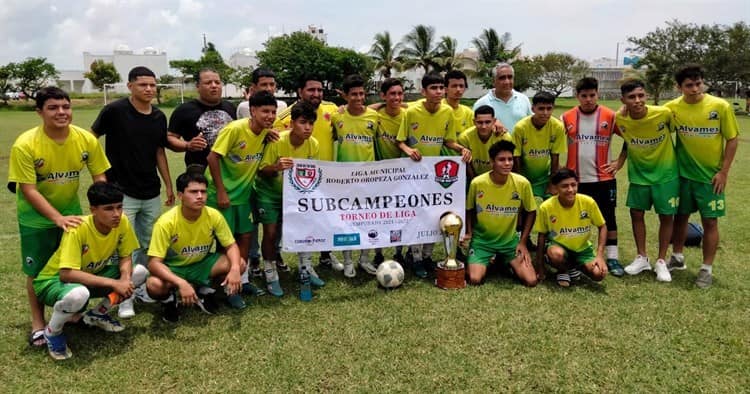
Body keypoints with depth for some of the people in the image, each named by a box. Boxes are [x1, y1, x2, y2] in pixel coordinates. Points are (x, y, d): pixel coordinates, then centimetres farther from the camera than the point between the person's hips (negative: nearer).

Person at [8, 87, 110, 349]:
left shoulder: (87, 139, -16)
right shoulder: (25, 145, -25)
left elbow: (100, 178, -6)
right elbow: (28, 190, -23)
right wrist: (58, 218, -31)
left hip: (71, 211, 3)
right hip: (36, 217, -3)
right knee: (38, 271, 6)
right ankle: (38, 324, 24)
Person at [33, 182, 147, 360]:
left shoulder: (122, 222, -17)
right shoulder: (78, 229, -33)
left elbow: (125, 257, -6)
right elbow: (67, 274, -37)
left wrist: (125, 279, -27)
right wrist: (112, 283, -37)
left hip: (92, 275, 6)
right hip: (54, 281, -6)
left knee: (140, 272, -12)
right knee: (78, 294, -40)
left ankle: (98, 314, 10)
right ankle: (52, 332, -6)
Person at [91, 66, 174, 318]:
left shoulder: (159, 117, 5)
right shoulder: (114, 111, -10)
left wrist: (169, 185, 12)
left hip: (152, 193, 5)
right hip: (122, 192, -5)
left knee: (148, 245, 13)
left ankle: (141, 287, 29)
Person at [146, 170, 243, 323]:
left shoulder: (214, 216, -19)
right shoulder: (166, 222, -28)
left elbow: (231, 246, -10)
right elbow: (154, 263, -29)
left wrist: (235, 268, -32)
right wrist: (181, 283, -45)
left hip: (202, 264, 3)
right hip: (173, 268, -3)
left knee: (240, 264, -22)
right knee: (154, 286, -36)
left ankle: (206, 290, 7)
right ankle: (169, 300, 3)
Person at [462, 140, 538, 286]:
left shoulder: (522, 183, -15)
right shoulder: (477, 183, -16)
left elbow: (531, 212, 1)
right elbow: (469, 210, 3)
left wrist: (523, 241, -3)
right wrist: (469, 232, -10)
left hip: (510, 240, 1)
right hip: (482, 239, -1)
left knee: (531, 281, -12)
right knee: (474, 279, -20)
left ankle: (506, 262, 20)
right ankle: (489, 261, 16)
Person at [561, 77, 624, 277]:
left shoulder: (610, 116, -3)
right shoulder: (567, 118, 1)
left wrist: (618, 163, -1)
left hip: (603, 178, -1)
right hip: (575, 179, 1)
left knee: (608, 217, 4)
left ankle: (612, 258, 13)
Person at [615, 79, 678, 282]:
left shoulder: (664, 113, -23)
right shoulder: (620, 119, -16)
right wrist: (620, 160, 3)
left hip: (666, 173, -2)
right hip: (638, 174, 3)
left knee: (666, 217, 4)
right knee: (636, 214, 7)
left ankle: (661, 262, 19)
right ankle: (642, 258, 23)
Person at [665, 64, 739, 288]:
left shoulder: (720, 106, -11)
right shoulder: (672, 108, -7)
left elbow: (732, 139, -6)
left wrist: (724, 172, -9)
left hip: (711, 175, -2)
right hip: (683, 173, 2)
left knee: (710, 221, 3)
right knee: (680, 217, 14)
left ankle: (707, 269, 15)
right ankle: (677, 258, 33)